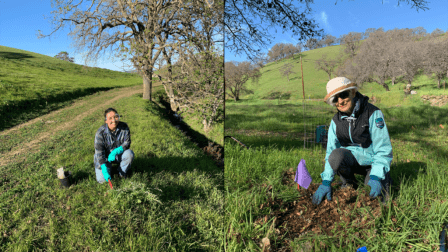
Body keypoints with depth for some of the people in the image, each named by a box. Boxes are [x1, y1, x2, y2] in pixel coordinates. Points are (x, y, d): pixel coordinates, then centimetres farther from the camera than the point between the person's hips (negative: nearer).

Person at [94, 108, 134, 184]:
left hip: (119, 154, 2)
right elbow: (99, 152, -21)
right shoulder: (100, 132, -21)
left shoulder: (124, 127, -16)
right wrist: (104, 169, -31)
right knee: (102, 179, -16)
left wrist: (116, 151, -32)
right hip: (104, 157, -2)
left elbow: (127, 143, -13)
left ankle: (122, 173, -2)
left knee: (129, 154, -30)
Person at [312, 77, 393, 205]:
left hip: (374, 160, -3)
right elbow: (331, 150, -6)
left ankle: (383, 179, 12)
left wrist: (376, 177, -30)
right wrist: (326, 182, -14)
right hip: (353, 159, 3)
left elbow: (383, 150, -19)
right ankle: (349, 184, -1)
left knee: (372, 198, -23)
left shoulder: (373, 113, -18)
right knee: (336, 155, -30)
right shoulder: (336, 121, -4)